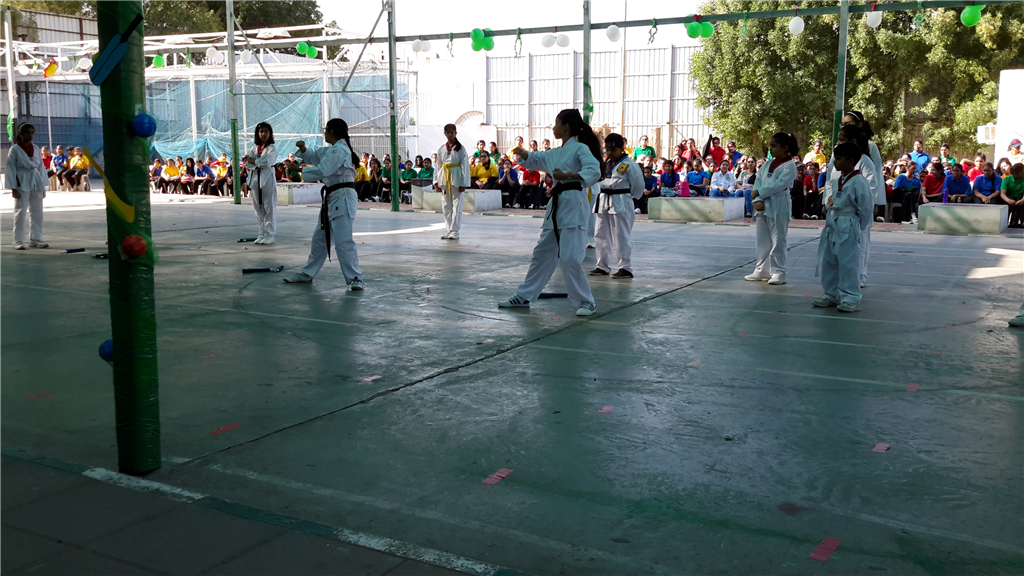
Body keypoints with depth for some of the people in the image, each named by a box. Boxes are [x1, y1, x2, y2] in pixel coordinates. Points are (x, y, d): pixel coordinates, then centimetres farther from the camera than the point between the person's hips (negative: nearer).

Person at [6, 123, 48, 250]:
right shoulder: (15, 149, -4)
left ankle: (35, 239, 16)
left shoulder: (36, 149, 10)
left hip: (36, 183, 5)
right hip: (22, 184, -5)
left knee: (37, 212, 8)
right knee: (20, 212, -5)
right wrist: (13, 188, -12)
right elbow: (11, 168, -6)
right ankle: (18, 241, -2)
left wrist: (43, 187, 8)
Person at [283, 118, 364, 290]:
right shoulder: (332, 149, 16)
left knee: (343, 241, -12)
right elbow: (314, 157, 26)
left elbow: (321, 171, -24)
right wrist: (304, 149, 6)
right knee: (320, 237, 18)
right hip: (332, 198, 11)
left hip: (342, 198, -11)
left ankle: (355, 278, -6)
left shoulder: (339, 150, -16)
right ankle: (307, 274, 28)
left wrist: (299, 170, -14)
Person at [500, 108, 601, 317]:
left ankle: (586, 302, 1)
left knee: (570, 257, -12)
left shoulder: (580, 148, -7)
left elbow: (594, 171, -21)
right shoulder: (556, 153, 17)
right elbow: (535, 159, 28)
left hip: (573, 205, -9)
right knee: (542, 254, 15)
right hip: (556, 206, 9)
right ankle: (523, 296, 25)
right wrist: (522, 154, 8)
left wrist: (567, 176, -29)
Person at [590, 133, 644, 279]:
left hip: (621, 204, -8)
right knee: (601, 234, 13)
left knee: (621, 237, -6)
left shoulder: (629, 164, -11)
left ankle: (625, 268, 2)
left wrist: (631, 197, 0)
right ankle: (603, 266, 23)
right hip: (605, 202, 8)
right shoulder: (606, 163, 11)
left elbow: (638, 184, -8)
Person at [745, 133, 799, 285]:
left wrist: (758, 192, -16)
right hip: (763, 206, 7)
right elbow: (758, 182, 6)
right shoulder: (767, 165, 14)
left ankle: (779, 272, 4)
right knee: (763, 240, 13)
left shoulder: (789, 166, -7)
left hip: (778, 208, -7)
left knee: (778, 240, -2)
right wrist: (758, 200, -10)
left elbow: (778, 185, -18)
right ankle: (762, 270, 23)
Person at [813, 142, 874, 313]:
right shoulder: (839, 179, 9)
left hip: (848, 229, -9)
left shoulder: (858, 182, -17)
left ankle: (851, 298, 4)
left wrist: (857, 228, -5)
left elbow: (866, 208, -13)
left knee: (848, 263, -4)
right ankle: (831, 295, 26)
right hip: (832, 227, 9)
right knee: (828, 262, 15)